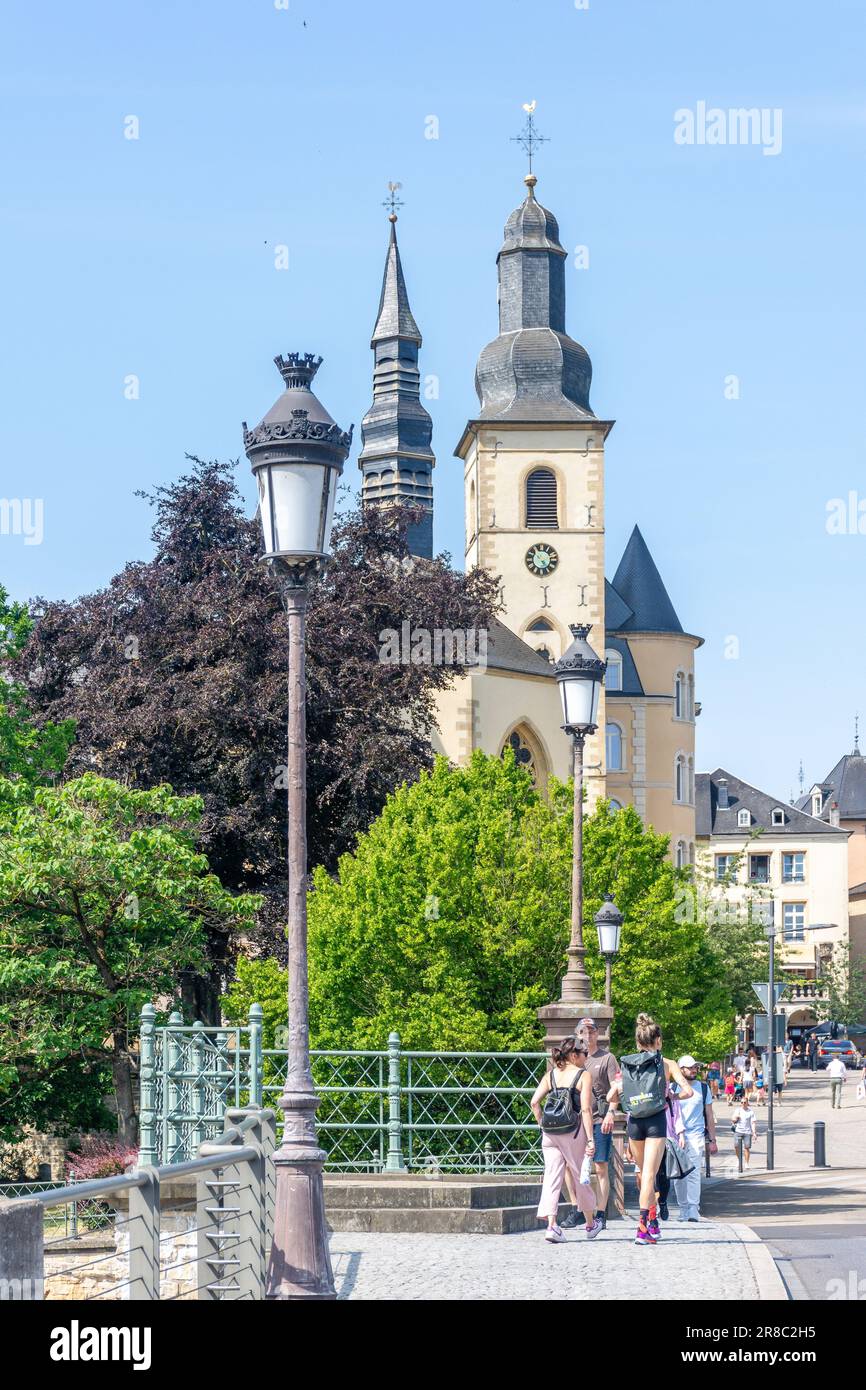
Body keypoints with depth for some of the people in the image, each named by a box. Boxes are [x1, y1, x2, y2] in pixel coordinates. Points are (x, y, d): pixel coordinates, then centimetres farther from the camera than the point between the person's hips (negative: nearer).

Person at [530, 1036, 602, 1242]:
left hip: (550, 1131, 3)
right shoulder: (584, 1075, -4)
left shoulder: (550, 1075, 9)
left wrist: (543, 1124, 10)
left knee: (552, 1178, 2)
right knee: (581, 1178, 12)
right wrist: (590, 1139, -10)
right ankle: (591, 1225, 28)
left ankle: (551, 1225, -12)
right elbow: (586, 1109, -11)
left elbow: (534, 1102, 0)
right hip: (573, 1132, -3)